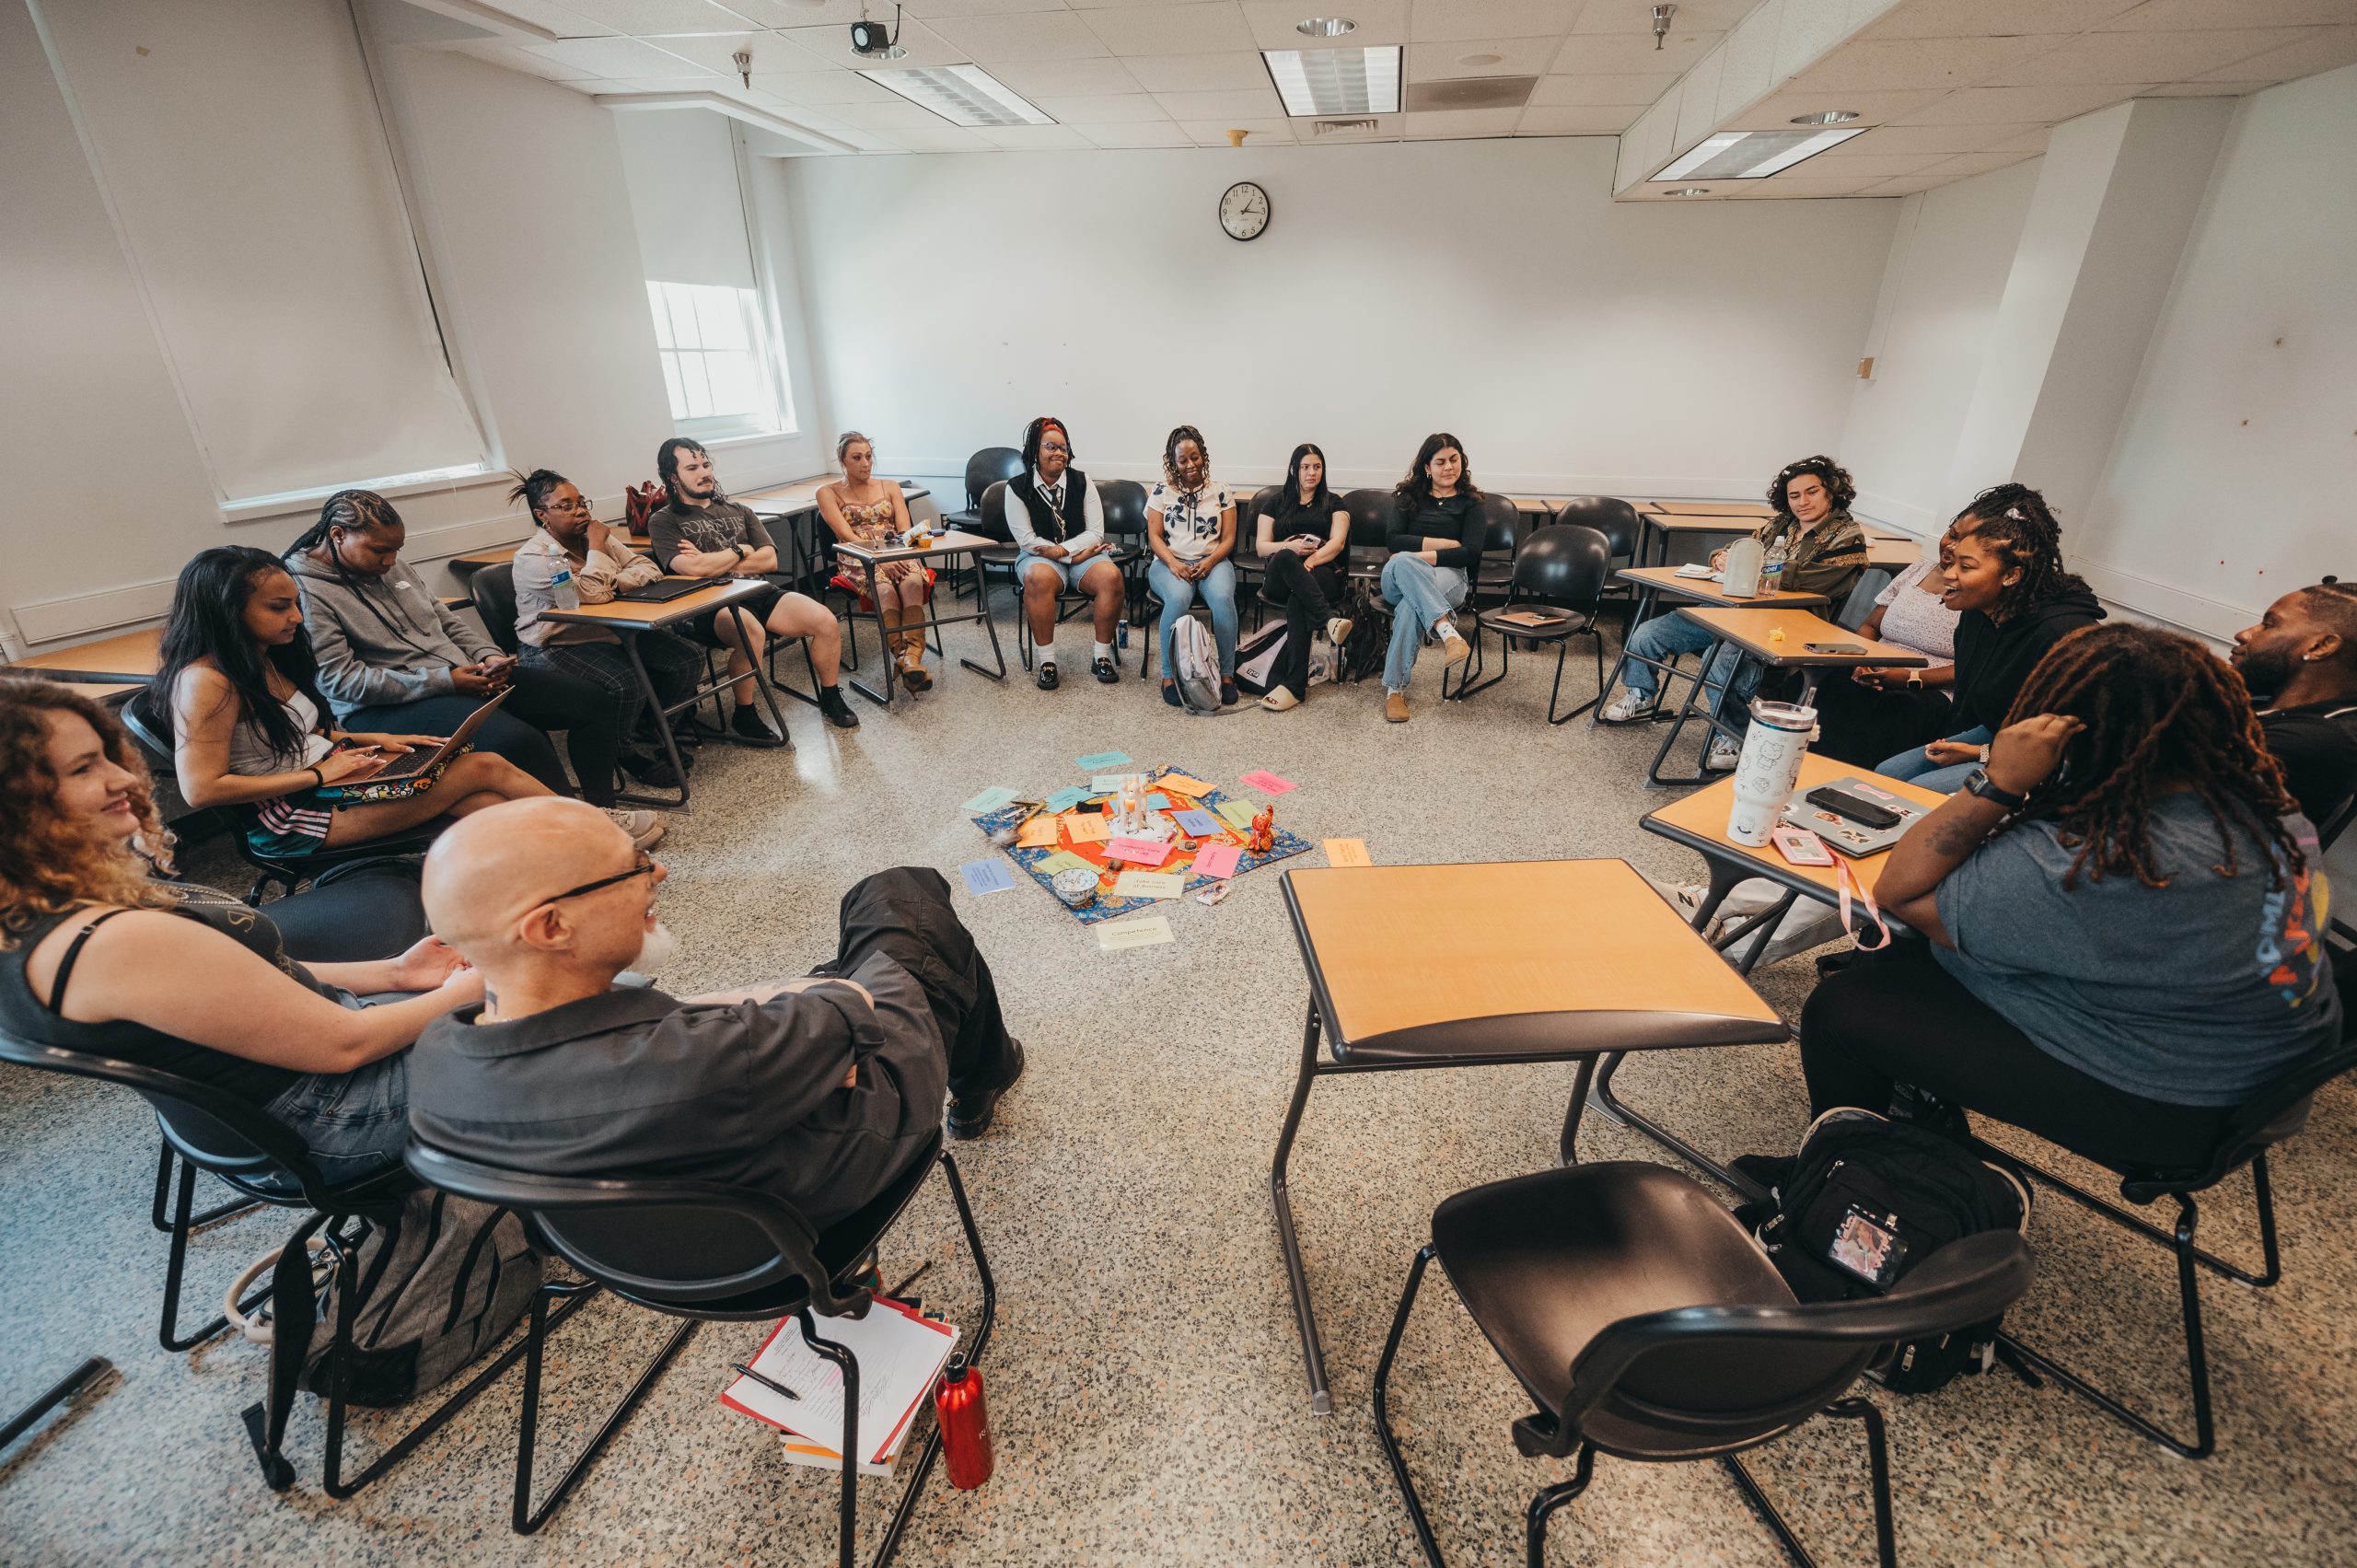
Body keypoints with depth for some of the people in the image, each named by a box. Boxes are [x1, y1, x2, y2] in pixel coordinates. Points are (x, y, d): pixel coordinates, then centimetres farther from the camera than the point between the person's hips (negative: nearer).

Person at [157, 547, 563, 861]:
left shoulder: (267, 658, 10)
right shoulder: (206, 682, -16)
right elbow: (201, 789, -20)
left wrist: (374, 739, 5)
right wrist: (319, 774, -18)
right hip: (290, 815, -8)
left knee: (482, 804, -15)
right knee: (486, 768, -15)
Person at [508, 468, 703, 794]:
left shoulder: (597, 537, 10)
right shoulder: (532, 558, -12)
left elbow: (649, 568, 3)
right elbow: (591, 593, -24)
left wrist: (616, 582, -16)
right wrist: (597, 547, -13)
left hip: (613, 633, 7)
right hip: (560, 646, -7)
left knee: (687, 660, -9)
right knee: (623, 685, -34)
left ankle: (647, 730, 12)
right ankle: (625, 754, -4)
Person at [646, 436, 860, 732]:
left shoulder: (738, 511, 21)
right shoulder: (664, 521, 7)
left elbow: (769, 560, 7)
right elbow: (692, 568, -12)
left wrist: (712, 562, -2)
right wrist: (740, 551, 1)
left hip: (761, 592, 5)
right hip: (711, 605, -4)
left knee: (826, 621, -19)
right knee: (751, 631, -38)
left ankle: (830, 696, 4)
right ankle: (744, 714, -15)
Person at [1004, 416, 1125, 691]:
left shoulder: (1082, 481, 5)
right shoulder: (1017, 487, -1)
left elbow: (1096, 533, -1)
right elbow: (1027, 540, -8)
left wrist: (1061, 550, -17)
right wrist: (1074, 556, -15)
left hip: (1081, 554, 2)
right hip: (1039, 557, -2)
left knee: (1111, 576, -29)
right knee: (1039, 577, -38)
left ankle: (1101, 655, -16)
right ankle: (1046, 660, -28)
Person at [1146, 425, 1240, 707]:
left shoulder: (1220, 491, 12)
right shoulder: (1161, 491, 11)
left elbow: (1228, 538, 7)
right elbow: (1154, 536, 4)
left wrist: (1210, 561, -14)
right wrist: (1172, 563, -15)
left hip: (1212, 562, 1)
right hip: (1170, 562, -1)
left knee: (1222, 598, -34)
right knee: (1178, 598, -37)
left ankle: (1226, 674, -25)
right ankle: (1169, 676, -28)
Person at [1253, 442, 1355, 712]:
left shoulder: (1333, 503, 20)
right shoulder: (1277, 503, 23)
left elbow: (1337, 543, 4)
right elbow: (1261, 546, 12)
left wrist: (1309, 561, -16)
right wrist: (1290, 547, -10)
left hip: (1323, 574, 0)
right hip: (1278, 580, 1)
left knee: (1298, 602, -37)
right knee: (1284, 558, -38)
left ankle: (1293, 686, -43)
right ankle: (1330, 619, -51)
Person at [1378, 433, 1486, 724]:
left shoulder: (1470, 503, 16)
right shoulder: (1409, 496, 21)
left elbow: (1471, 552, -1)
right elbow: (1393, 540, 4)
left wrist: (1422, 556, -13)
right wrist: (1443, 543, -5)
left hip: (1447, 575, -1)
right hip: (1397, 578, 1)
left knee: (1410, 605, -38)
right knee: (1403, 562, -39)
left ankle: (1395, 689, -41)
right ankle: (1448, 632, -52)